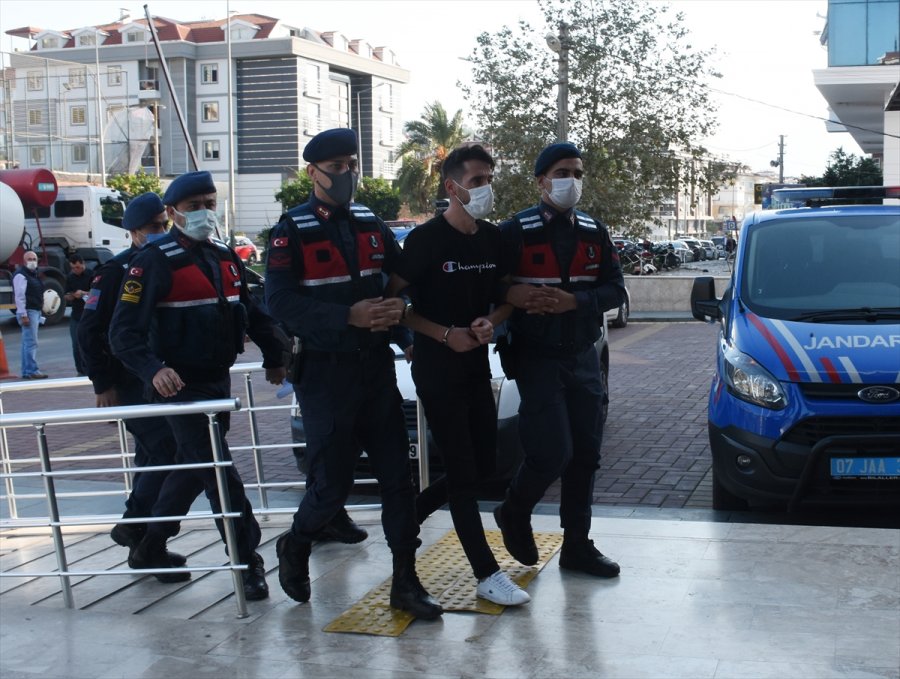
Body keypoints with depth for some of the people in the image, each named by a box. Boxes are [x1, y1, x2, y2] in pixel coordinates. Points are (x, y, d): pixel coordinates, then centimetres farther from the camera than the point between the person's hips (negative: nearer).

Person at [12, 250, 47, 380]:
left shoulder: (33, 274, 20)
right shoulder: (21, 275, -11)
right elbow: (19, 296, -18)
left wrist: (39, 313, 24)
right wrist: (23, 315, -24)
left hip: (35, 311, 10)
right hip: (28, 312, -10)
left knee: (28, 342, 11)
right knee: (31, 342, -13)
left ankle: (26, 371, 14)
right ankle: (32, 370, -16)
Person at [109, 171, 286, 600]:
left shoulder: (225, 258, 9)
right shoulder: (154, 263, -14)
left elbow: (251, 311, 21)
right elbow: (124, 331, -20)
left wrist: (273, 357, 20)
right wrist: (153, 369, -35)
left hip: (219, 382, 8)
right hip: (180, 385, -8)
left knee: (192, 468, 16)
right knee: (218, 471, -9)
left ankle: (150, 548, 32)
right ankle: (248, 564, -2)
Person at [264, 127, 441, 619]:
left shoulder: (371, 225, 11)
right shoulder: (291, 232, -6)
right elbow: (281, 304, -16)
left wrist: (399, 306, -9)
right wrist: (350, 316, -24)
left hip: (376, 366, 5)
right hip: (325, 371, -5)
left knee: (398, 473, 3)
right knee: (333, 481, -1)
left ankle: (405, 582, 12)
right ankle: (295, 546, 29)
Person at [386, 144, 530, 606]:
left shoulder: (493, 239, 7)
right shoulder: (426, 239, -12)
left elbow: (505, 298, 15)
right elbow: (393, 301, -11)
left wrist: (490, 322, -7)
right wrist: (446, 335, -17)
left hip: (477, 365, 7)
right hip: (437, 369, -7)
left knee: (484, 466, 11)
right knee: (463, 472, -4)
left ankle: (408, 514, 30)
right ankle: (487, 574, 1)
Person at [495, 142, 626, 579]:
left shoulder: (594, 233, 8)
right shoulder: (516, 232, -7)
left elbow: (615, 289, 3)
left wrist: (573, 301, -14)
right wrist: (511, 295, -29)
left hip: (583, 358, 5)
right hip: (537, 358, -5)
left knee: (585, 455, 8)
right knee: (553, 451, -12)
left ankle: (577, 544, 19)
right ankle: (514, 513, 17)